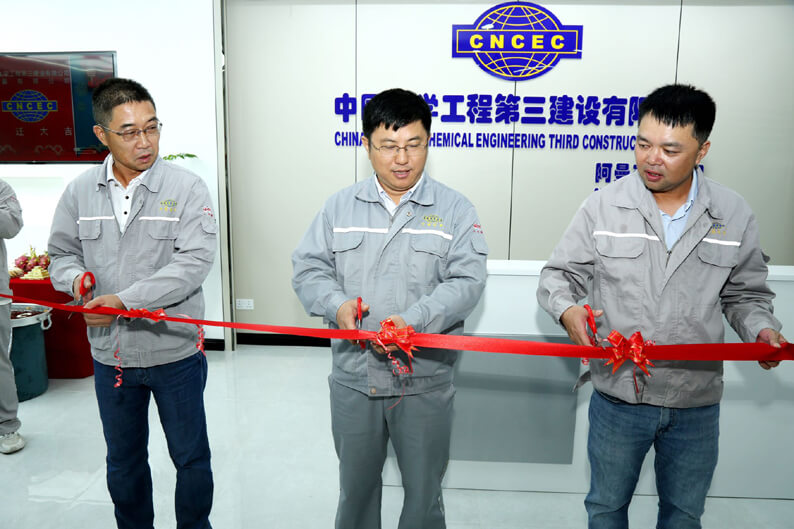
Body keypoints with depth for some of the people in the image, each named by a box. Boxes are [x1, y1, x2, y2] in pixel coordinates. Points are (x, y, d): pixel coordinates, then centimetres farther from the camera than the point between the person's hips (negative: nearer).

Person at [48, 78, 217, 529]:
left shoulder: (186, 187, -10)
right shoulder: (80, 192, 2)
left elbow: (194, 262, -19)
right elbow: (62, 253, 12)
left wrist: (125, 299, -24)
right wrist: (77, 277, -11)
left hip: (175, 351, -3)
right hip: (110, 353, 4)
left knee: (191, 458, 13)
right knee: (124, 462, 21)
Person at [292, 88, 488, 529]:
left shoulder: (455, 209, -2)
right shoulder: (340, 206, 5)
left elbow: (467, 281, -10)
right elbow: (308, 268, 3)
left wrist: (413, 320, -25)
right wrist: (336, 303, -18)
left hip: (425, 380, -1)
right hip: (353, 376, 2)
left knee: (423, 488, 15)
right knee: (356, 483, 21)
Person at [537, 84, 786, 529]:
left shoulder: (734, 215, -2)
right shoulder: (604, 207, -7)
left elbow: (746, 294, 9)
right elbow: (559, 274, -2)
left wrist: (761, 329, -11)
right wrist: (566, 309, -22)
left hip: (697, 401, 2)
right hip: (618, 393, -1)